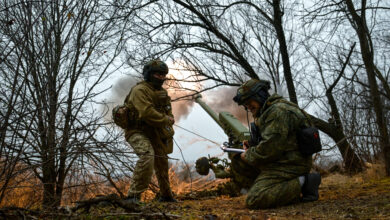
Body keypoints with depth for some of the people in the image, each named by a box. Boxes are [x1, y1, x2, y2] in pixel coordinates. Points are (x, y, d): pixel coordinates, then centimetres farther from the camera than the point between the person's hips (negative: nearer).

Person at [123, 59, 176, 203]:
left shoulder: (162, 92, 12)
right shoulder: (140, 90, -16)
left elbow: (168, 112, 16)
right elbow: (147, 113, -28)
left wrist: (169, 118, -8)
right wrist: (166, 120, -17)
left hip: (154, 134, 9)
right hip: (137, 132, -9)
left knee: (161, 163, 19)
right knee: (147, 155, -34)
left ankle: (166, 195, 40)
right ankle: (133, 195, -30)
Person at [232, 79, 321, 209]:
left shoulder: (278, 111, -15)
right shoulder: (267, 112, 19)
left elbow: (270, 148, -22)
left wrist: (249, 156, -6)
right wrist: (251, 149, 6)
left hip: (288, 166, -11)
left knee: (254, 200, -21)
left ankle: (302, 184, -15)